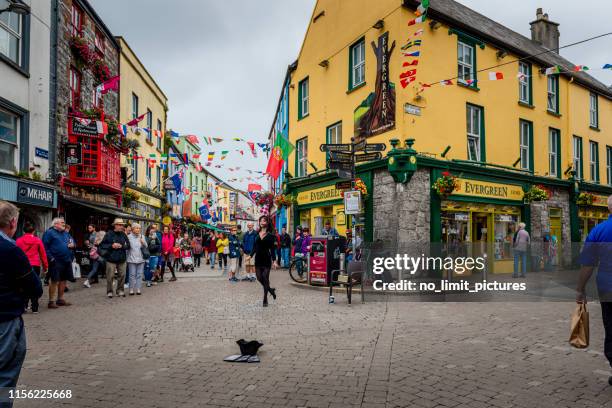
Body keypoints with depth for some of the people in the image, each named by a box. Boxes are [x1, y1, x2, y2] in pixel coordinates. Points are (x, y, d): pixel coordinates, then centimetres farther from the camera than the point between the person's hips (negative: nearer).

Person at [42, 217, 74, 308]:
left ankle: (60, 299, 23)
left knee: (63, 280, 12)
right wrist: (51, 258, -17)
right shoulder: (49, 233, -5)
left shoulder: (66, 233, 18)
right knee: (54, 281, -5)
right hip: (56, 261, -7)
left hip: (66, 261, 7)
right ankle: (51, 301, 2)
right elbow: (45, 247, -11)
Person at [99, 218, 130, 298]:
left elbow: (128, 245, 7)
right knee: (110, 276, 0)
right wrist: (112, 246, -14)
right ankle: (109, 291, 13)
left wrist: (121, 246, -11)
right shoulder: (109, 234, -3)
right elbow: (102, 245, -2)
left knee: (122, 275, 6)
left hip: (122, 259, 3)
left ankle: (120, 290, 20)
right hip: (111, 259, -3)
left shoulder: (123, 235, 7)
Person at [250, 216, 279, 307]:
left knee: (265, 278, -3)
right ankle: (271, 290, 30)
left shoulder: (270, 235, -2)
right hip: (258, 258, 4)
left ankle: (265, 299, 6)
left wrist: (274, 260, -8)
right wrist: (250, 256, 2)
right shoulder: (256, 234, 7)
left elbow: (272, 249, -3)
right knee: (259, 278, 4)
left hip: (266, 259, -4)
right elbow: (254, 247, 11)